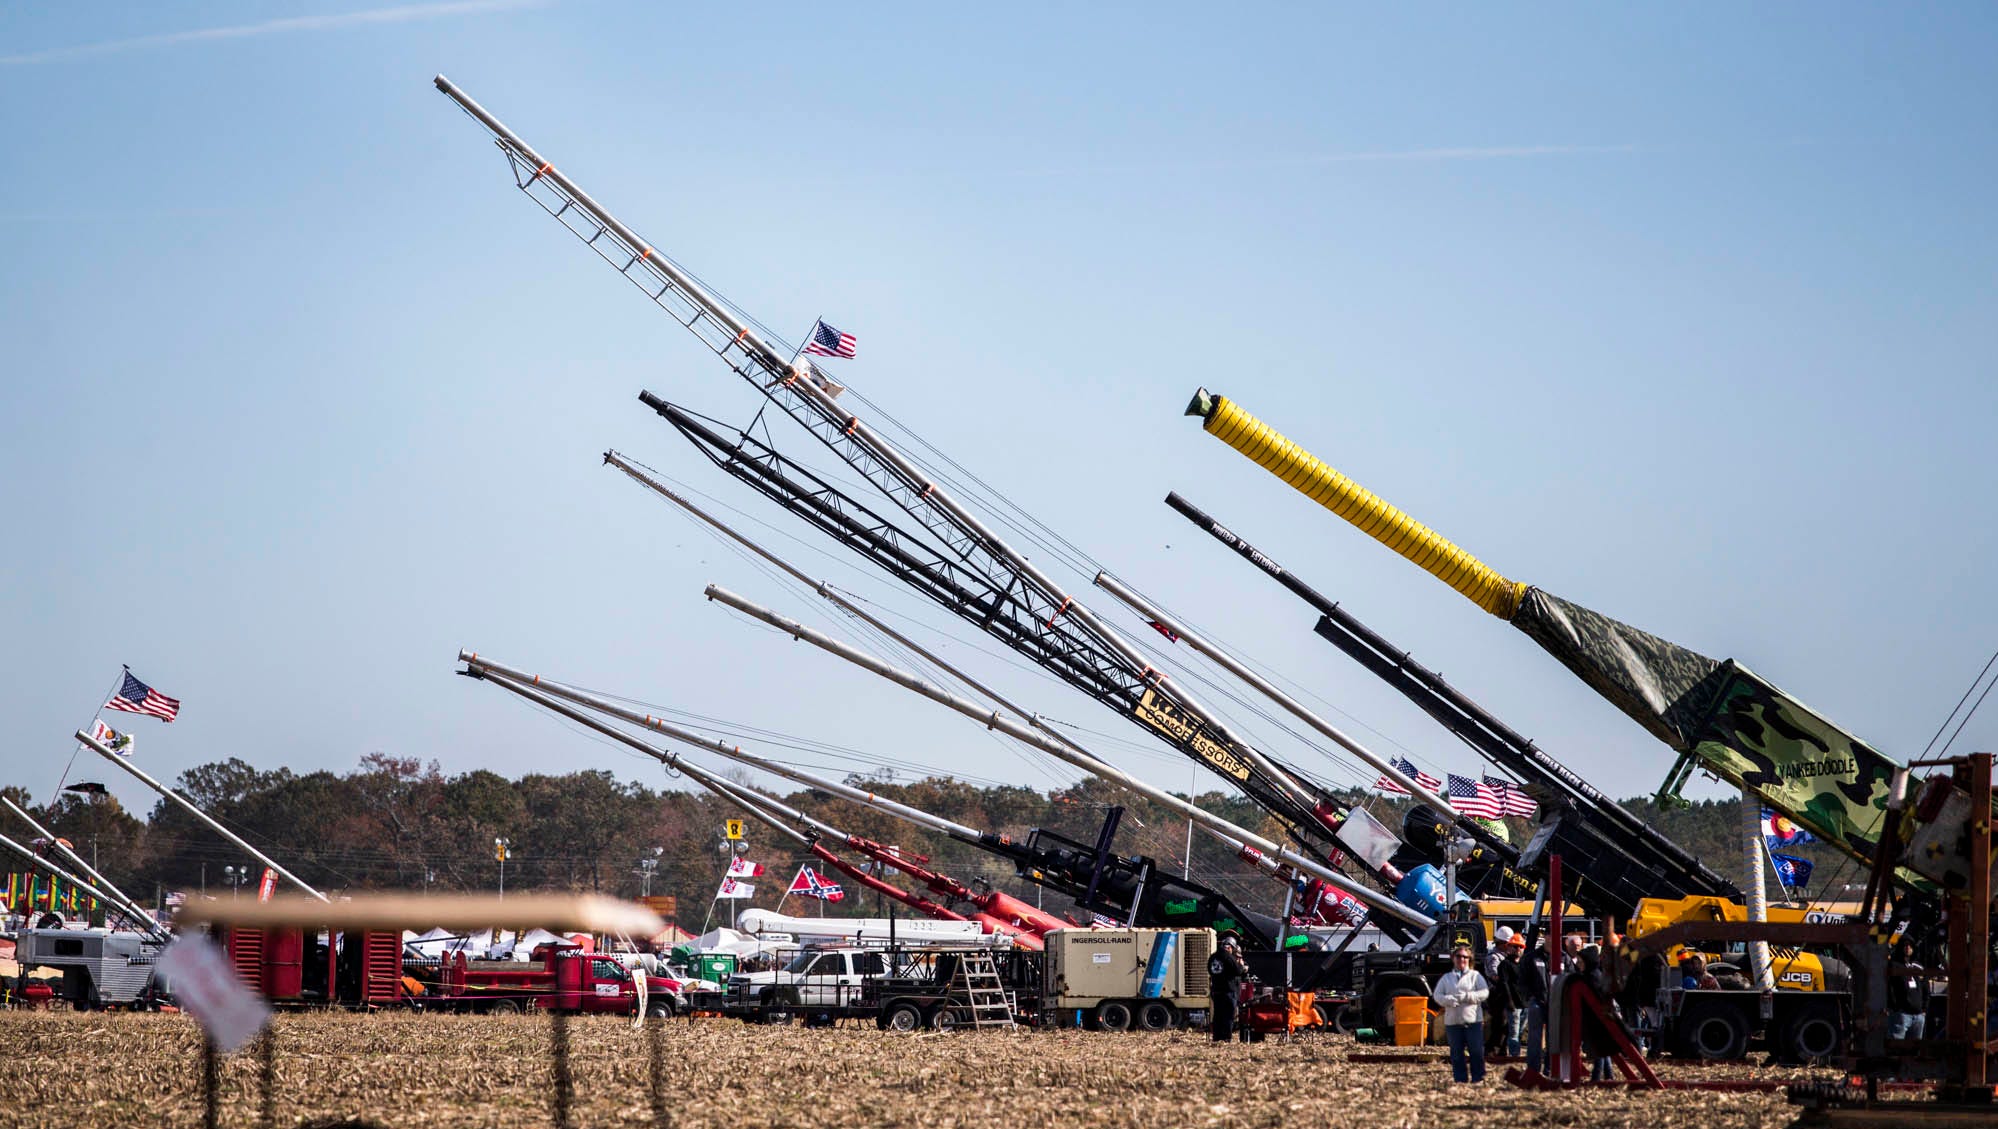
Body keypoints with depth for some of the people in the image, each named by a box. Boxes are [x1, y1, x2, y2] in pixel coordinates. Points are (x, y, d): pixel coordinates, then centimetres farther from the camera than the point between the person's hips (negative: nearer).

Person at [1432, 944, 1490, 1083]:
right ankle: (1460, 1079, 10)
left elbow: (1484, 992, -3)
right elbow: (1437, 995, 5)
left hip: (1473, 1020, -2)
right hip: (1452, 1021, 2)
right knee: (1456, 1053, 4)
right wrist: (1450, 1000, -15)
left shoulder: (1475, 976, 8)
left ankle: (1478, 1078, 4)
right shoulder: (1446, 978, 14)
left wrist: (1466, 997, -15)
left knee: (1476, 1051, -4)